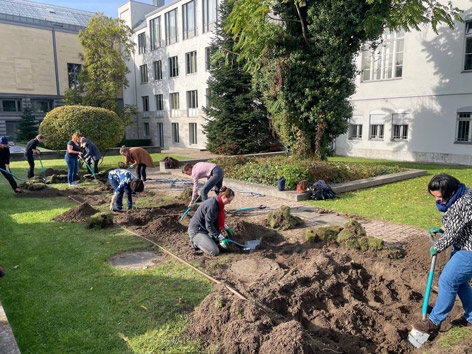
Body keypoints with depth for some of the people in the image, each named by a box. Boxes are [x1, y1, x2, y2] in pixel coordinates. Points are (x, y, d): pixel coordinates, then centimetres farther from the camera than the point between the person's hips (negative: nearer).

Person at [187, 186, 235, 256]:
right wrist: (221, 238, -20)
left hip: (203, 229, 10)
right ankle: (195, 242, 0)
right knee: (215, 252, -17)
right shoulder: (212, 205, -26)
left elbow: (218, 220, 21)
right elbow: (209, 225, -24)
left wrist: (227, 228, 14)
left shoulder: (218, 204, 4)